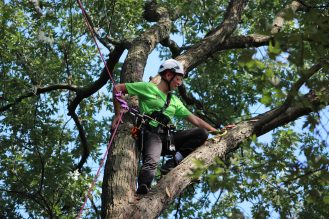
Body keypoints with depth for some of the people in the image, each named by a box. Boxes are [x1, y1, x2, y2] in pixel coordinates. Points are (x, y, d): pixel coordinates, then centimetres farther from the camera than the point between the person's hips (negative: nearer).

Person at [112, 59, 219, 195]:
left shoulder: (175, 101, 27)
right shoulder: (148, 88, 8)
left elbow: (195, 120, 25)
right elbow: (117, 88, 8)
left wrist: (216, 131, 17)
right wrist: (117, 114, 2)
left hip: (166, 137, 7)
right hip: (151, 134, -7)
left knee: (202, 133, -7)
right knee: (152, 162, -36)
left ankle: (172, 163, -17)